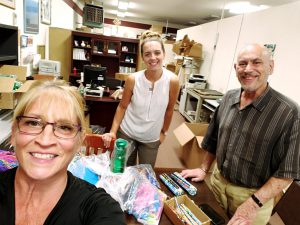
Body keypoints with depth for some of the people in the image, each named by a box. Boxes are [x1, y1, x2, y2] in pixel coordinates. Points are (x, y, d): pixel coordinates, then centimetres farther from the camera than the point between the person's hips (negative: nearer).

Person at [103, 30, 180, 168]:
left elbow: (169, 110, -4)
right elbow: (122, 107, -4)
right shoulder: (133, 79, -18)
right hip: (127, 133, 0)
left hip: (152, 138, 0)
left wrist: (163, 132, 7)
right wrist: (113, 131, -9)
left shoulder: (172, 80, -18)